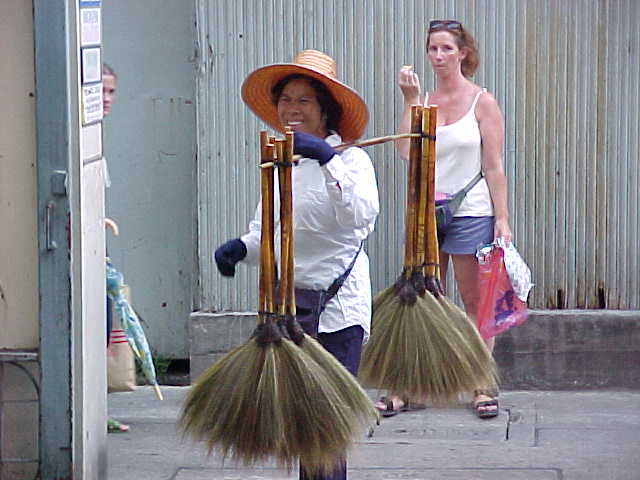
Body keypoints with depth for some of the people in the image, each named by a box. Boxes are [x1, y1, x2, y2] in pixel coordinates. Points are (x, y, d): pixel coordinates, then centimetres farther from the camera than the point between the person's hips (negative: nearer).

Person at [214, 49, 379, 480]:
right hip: (285, 302, 7)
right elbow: (265, 231, 19)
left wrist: (328, 159, -34)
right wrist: (242, 248, -2)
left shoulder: (350, 159, -7)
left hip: (336, 306, -7)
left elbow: (361, 214, -27)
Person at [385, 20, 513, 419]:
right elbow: (406, 151, -8)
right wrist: (411, 100, -8)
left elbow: (494, 167, -2)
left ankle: (484, 386, 8)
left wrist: (502, 219, -8)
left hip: (471, 214, -3)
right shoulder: (423, 101, 8)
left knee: (475, 303, 1)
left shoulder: (482, 102, 0)